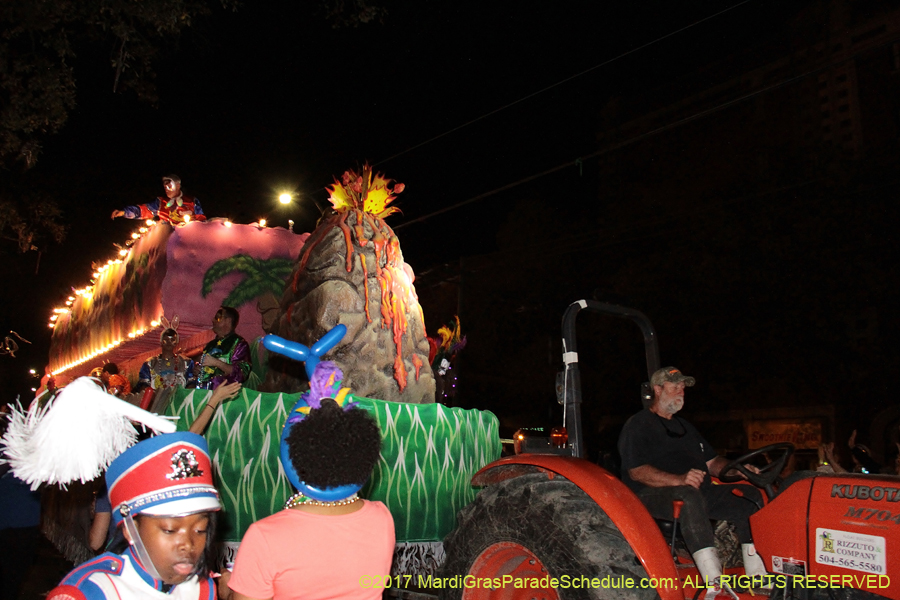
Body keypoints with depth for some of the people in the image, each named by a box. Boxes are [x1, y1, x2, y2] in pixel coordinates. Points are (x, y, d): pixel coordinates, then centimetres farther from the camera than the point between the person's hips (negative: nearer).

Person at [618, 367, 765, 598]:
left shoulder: (683, 426, 25)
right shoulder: (638, 426, -2)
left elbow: (712, 462, 23)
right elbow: (637, 472, -15)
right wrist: (679, 479, -29)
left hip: (697, 492, 8)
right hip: (651, 496, -8)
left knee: (749, 495, -8)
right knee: (690, 497, -38)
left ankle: (756, 576, -13)